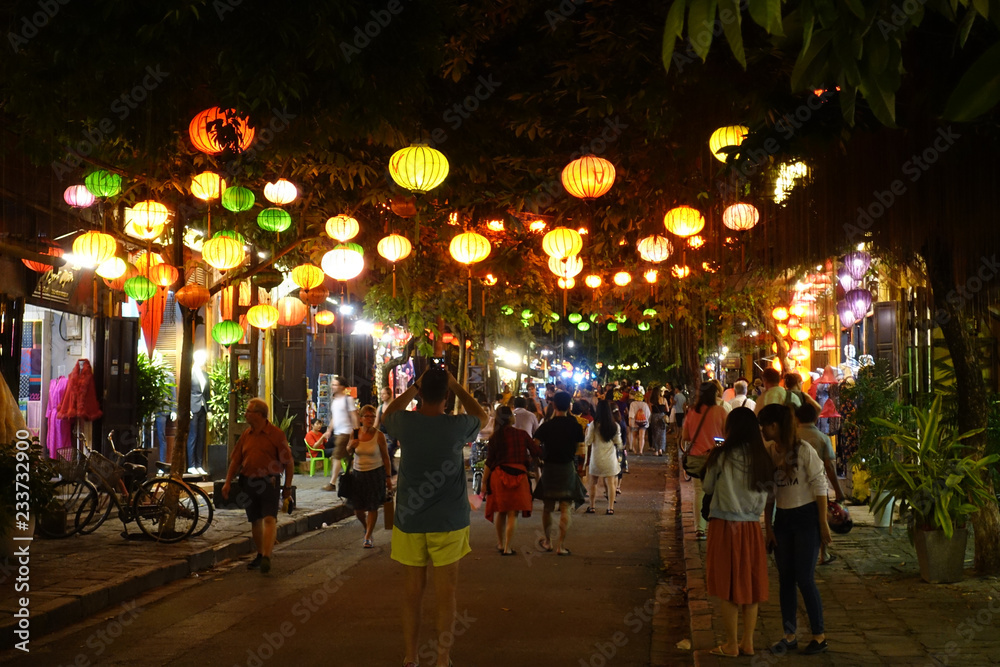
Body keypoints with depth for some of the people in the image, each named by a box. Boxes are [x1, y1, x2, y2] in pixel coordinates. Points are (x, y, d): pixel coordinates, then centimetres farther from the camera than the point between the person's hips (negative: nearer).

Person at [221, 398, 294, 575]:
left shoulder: (276, 434, -5)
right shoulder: (246, 435, 11)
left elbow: (288, 461, -3)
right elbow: (236, 460, 15)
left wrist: (287, 487, -2)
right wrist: (228, 482, 7)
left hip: (269, 482, -5)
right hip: (248, 482, 6)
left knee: (269, 519, -14)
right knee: (255, 521, 12)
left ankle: (266, 558, -20)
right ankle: (260, 555, 25)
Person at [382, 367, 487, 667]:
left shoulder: (405, 423, -8)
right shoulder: (457, 426, -11)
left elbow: (388, 413, 18)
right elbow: (482, 417, 13)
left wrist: (414, 386, 17)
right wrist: (456, 386, 11)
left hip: (410, 521, 2)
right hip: (448, 522, -2)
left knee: (412, 594, 11)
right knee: (446, 595, 7)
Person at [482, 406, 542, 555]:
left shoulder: (495, 437, 0)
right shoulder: (522, 435, -2)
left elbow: (489, 462, -1)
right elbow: (537, 453, 0)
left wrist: (484, 481, 5)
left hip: (499, 475, 1)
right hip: (519, 474, -1)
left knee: (500, 511, 17)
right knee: (512, 513, 2)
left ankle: (500, 544, 27)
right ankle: (507, 548, -2)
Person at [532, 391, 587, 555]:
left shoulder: (546, 426, -7)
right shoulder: (575, 426, -5)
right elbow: (580, 447, -2)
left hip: (549, 468, 0)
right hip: (568, 468, 0)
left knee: (547, 508, 14)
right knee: (565, 509, 2)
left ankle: (547, 542, 25)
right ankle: (561, 545, -2)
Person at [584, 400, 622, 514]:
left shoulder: (594, 424, -11)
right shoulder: (615, 426, -4)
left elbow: (588, 442, -8)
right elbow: (618, 443, 0)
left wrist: (587, 432, 9)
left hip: (596, 458, -1)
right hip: (610, 458, 1)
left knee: (593, 483, 12)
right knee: (610, 483, 6)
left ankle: (592, 506, 16)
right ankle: (610, 508, 4)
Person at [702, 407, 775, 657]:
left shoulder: (721, 456, -11)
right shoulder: (762, 458, 0)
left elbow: (708, 487, 3)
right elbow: (764, 496, 7)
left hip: (724, 525, -4)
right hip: (751, 526, 4)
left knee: (728, 585, 5)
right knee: (749, 584, 12)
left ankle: (732, 644, 11)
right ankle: (748, 642, 18)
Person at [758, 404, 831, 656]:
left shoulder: (803, 450, -14)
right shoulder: (769, 452, 2)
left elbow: (819, 487, -10)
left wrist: (823, 524, -11)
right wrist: (768, 526, 7)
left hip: (806, 516, -5)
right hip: (782, 519, 5)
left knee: (804, 579, -3)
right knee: (785, 579, 9)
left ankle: (819, 635, 12)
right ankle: (789, 635, 19)